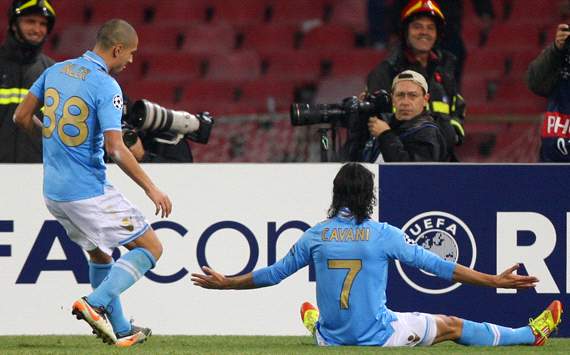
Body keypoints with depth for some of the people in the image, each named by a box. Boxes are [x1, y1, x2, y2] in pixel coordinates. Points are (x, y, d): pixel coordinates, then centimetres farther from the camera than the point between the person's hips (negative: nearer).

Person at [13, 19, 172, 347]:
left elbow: (22, 117, 12)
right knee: (150, 248, 3)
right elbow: (115, 149, -24)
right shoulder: (105, 86, -17)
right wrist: (152, 189, -18)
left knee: (100, 254, 25)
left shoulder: (56, 71, 5)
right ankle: (95, 304, -12)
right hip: (89, 193, -8)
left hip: (54, 193, 8)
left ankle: (120, 330, 26)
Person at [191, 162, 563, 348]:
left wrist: (225, 283, 23)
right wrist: (495, 281, 0)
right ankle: (532, 334, 27)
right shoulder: (384, 235, -10)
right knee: (452, 326, 13)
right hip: (376, 337, -3)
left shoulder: (316, 236, -2)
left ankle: (314, 325, 79)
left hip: (332, 338, 3)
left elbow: (272, 274, 7)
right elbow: (438, 266, -7)